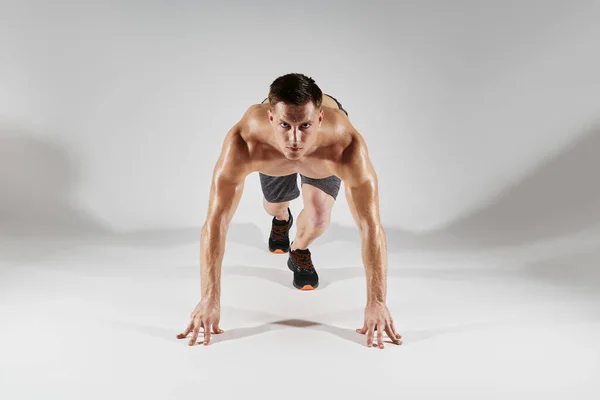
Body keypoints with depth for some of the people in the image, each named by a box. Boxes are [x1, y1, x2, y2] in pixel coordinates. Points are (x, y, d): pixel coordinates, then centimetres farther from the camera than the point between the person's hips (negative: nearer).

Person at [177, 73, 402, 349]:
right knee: (274, 204, 21)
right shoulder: (243, 143, -47)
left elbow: (370, 226, -44)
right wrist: (209, 299, -45)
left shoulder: (346, 145, -48)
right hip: (270, 151, 1)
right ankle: (281, 219, 61)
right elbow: (216, 222, -43)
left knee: (318, 216, -18)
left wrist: (376, 302, -45)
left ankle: (300, 251, 19)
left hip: (324, 156, -1)